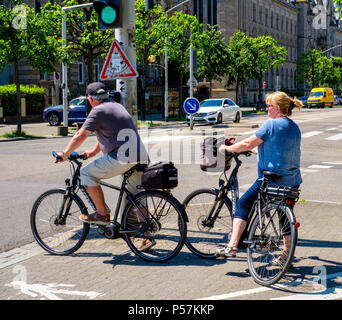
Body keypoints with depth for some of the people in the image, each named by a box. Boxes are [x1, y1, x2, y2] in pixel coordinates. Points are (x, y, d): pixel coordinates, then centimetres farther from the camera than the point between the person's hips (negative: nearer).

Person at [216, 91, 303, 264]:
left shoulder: (271, 124, -13)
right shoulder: (294, 127, 12)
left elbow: (248, 143, -14)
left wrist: (227, 148, 1)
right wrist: (253, 149, 27)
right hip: (293, 181, 7)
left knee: (243, 204, 4)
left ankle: (232, 246, 0)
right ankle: (286, 255, 23)